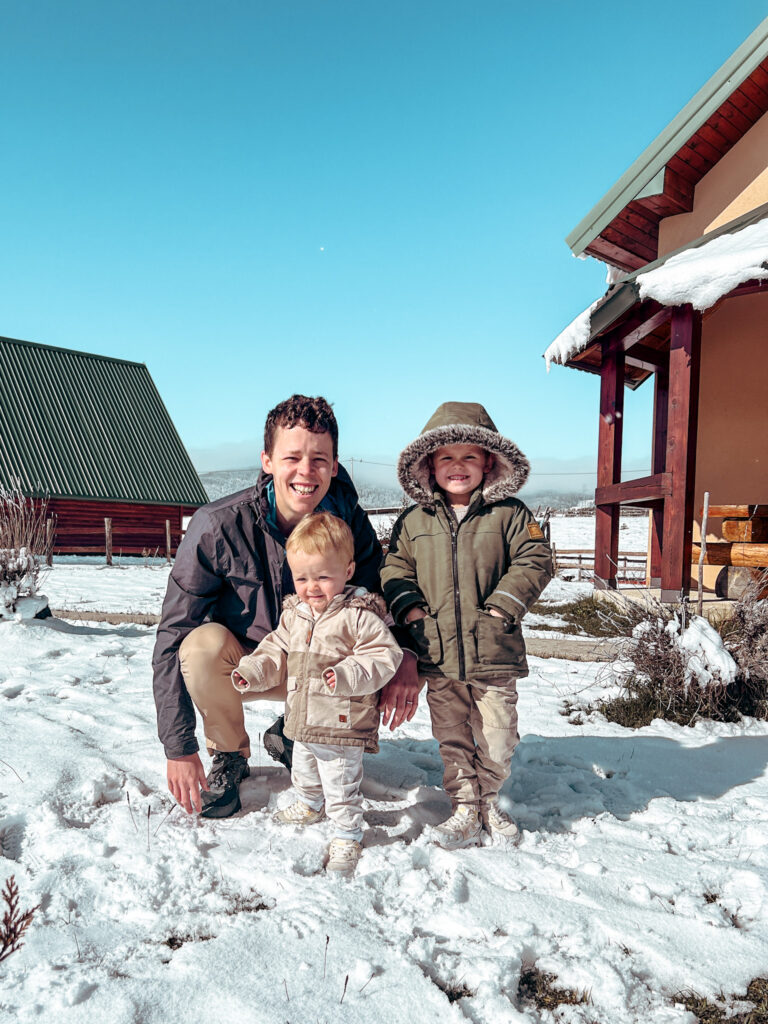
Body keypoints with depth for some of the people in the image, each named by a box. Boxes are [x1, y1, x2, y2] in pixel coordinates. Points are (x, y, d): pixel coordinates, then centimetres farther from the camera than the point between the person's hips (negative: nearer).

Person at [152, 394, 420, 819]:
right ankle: (228, 755, -3)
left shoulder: (350, 521, -18)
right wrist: (179, 748, -25)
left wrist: (404, 658, -30)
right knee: (205, 643, -34)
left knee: (391, 682, -22)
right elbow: (172, 637, -21)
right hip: (235, 664, -1)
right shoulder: (217, 526, -25)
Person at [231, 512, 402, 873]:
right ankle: (310, 805, 57)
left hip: (342, 723, -7)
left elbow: (384, 656, -20)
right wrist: (252, 671, -3)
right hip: (302, 720, 7)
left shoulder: (359, 616, -18)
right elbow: (277, 651, 14)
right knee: (304, 771, 29)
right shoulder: (293, 614, 4)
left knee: (341, 785, 5)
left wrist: (348, 675, -33)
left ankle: (347, 837, 26)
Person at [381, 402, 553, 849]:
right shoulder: (414, 520, 5)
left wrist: (504, 604, -11)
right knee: (453, 740, 11)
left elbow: (534, 560, -2)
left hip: (494, 652, -1)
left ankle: (487, 800, 35)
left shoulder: (510, 514, -1)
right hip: (439, 655, 2)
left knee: (496, 737, 10)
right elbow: (395, 567, 11)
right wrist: (408, 605, -4)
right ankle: (465, 812, 27)